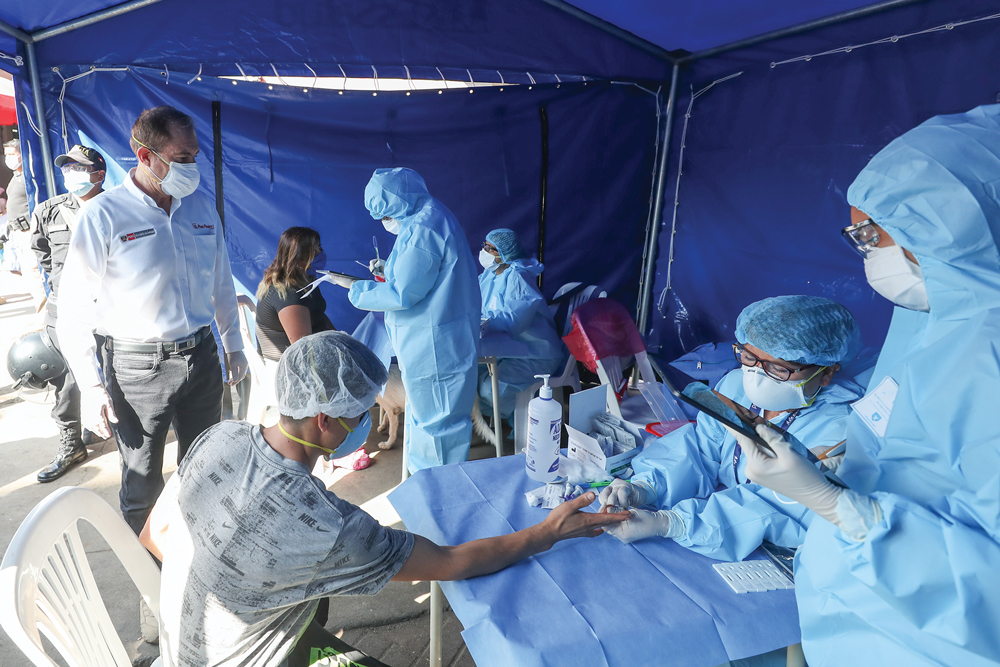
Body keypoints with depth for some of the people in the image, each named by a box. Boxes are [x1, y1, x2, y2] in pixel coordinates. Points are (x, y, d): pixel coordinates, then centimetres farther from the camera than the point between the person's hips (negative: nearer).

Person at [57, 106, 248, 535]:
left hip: (200, 356, 5)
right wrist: (90, 385, -12)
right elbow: (72, 308, -9)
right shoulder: (104, 215, -11)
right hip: (138, 366, -4)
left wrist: (233, 346, 16)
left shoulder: (202, 206, 3)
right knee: (143, 483, 8)